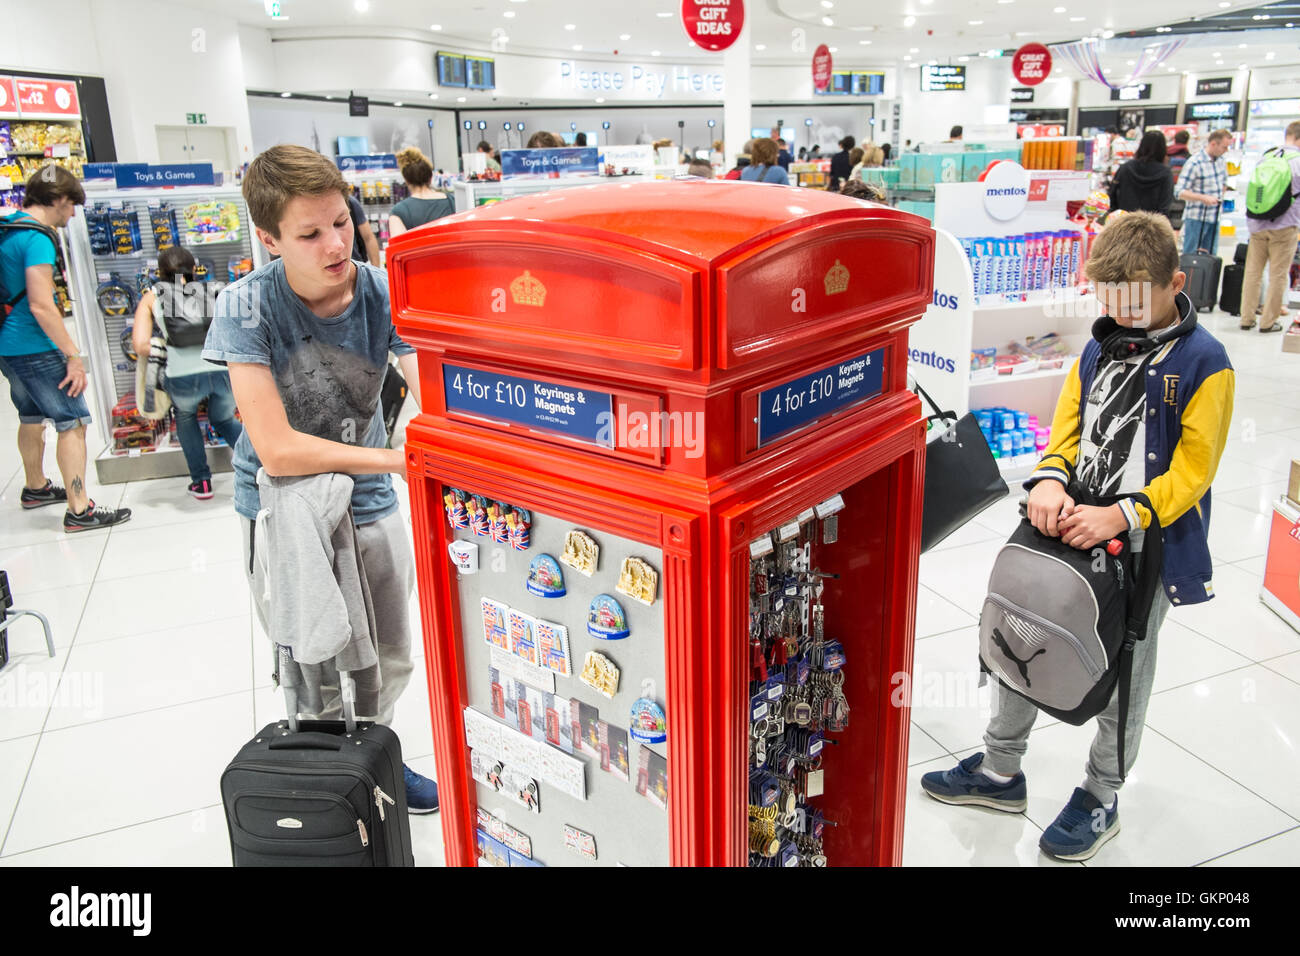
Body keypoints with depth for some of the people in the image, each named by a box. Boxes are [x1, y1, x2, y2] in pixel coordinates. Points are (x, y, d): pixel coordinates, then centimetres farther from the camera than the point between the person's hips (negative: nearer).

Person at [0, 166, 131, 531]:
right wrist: (73, 356, -21)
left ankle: (35, 487, 40)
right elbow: (42, 306, -24)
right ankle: (79, 511, -5)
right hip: (34, 348, -10)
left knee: (32, 416, 24)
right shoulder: (37, 239, -18)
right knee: (73, 422, -5)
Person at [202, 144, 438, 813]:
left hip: (370, 507, 3)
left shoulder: (385, 293, -14)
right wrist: (397, 458, -27)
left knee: (391, 666, 19)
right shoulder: (247, 307, -21)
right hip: (282, 512, -3)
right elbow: (278, 451, -26)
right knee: (321, 684, 9)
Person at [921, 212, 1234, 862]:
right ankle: (1000, 770, 32)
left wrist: (1122, 517, -27)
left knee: (1124, 676, 12)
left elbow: (1192, 471, -14)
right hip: (1069, 530, 6)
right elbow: (1067, 426, 7)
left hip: (1148, 547, -5)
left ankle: (1101, 798, 33)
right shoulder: (1098, 348, 4)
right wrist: (1049, 479, -14)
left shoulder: (1205, 364, -12)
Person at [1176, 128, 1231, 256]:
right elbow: (1181, 193, -18)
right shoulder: (1194, 163, -14)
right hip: (1196, 218, -7)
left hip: (1214, 218, 7)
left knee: (1210, 258, 8)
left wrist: (1219, 197, 13)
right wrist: (1203, 198, -26)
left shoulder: (1221, 160, 9)